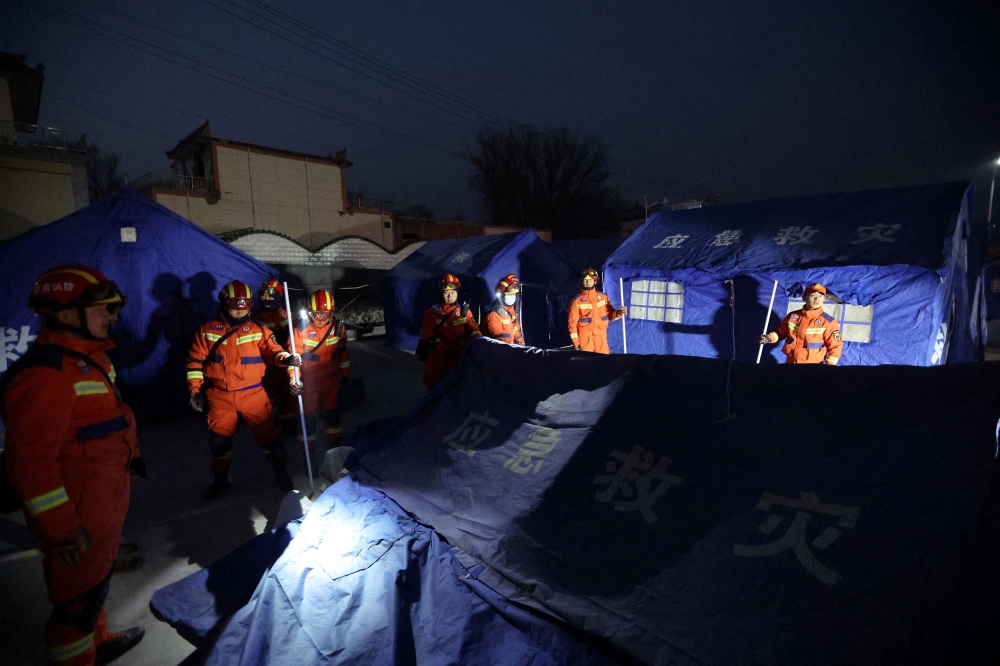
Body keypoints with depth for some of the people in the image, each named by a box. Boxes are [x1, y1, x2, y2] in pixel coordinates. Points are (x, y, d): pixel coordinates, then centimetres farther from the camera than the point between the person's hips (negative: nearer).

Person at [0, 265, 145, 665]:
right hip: (79, 512, -10)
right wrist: (61, 529, -22)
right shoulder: (44, 375, -26)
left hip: (105, 499, 10)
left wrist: (128, 455, 24)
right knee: (78, 594, 10)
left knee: (94, 581, 28)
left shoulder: (88, 357, 5)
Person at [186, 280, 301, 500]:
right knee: (219, 440, 9)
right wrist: (195, 390, -3)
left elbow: (271, 351, -9)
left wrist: (286, 358, -32)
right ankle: (220, 481, 32)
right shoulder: (207, 331, -1)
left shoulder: (258, 330, -2)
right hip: (221, 396, 1)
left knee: (267, 435, 3)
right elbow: (195, 361, 2)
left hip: (253, 394, -1)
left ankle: (280, 473, 23)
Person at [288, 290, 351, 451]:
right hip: (308, 379, -3)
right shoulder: (302, 329, -16)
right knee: (308, 415, 8)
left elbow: (342, 352, 7)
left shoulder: (338, 326, -5)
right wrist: (294, 378, -25)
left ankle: (336, 448, 31)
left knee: (333, 413, 13)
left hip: (330, 378, 3)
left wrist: (346, 374, 12)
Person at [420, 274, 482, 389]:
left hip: (459, 357, 2)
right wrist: (443, 348, -23)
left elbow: (473, 329, -4)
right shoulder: (432, 312, 0)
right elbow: (428, 335, -9)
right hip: (437, 358, -2)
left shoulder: (464, 312, 7)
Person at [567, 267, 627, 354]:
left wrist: (619, 313, -9)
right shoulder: (577, 300, -3)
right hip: (585, 339, -3)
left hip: (601, 338, 3)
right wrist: (575, 342, -10)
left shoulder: (603, 297, 7)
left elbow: (610, 315, 13)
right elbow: (572, 323, -5)